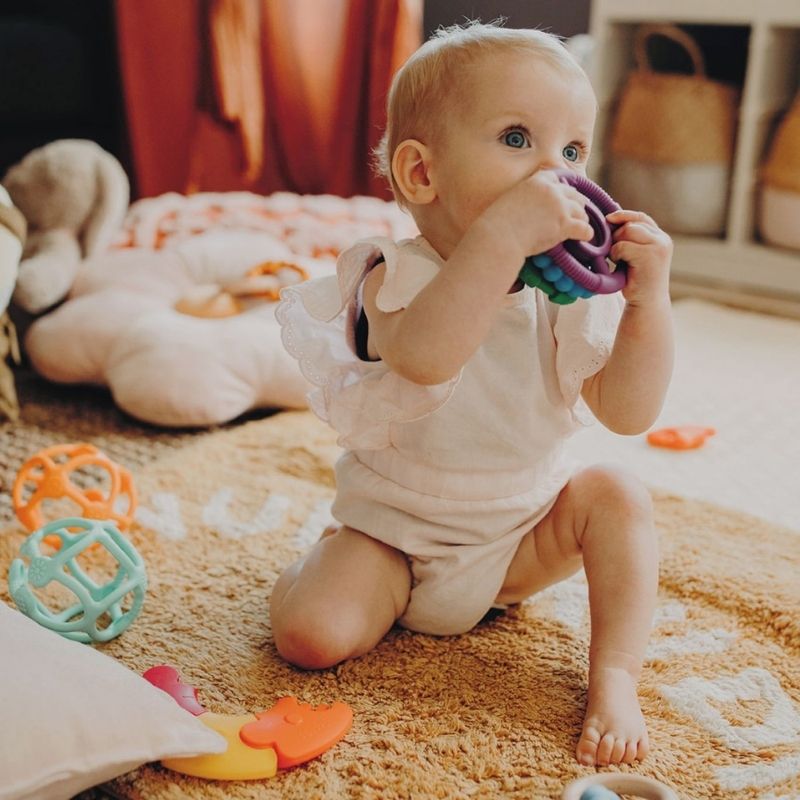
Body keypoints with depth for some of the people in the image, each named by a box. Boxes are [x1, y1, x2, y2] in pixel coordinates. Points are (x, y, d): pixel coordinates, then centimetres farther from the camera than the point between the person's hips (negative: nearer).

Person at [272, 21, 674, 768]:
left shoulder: (568, 294, -8)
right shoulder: (396, 277, -21)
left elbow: (628, 413, -14)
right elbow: (424, 357, -46)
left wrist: (649, 298, -27)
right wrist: (505, 233, -53)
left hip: (524, 533, 4)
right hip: (398, 534, -3)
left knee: (617, 495, -19)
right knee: (311, 634, -20)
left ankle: (613, 679, -11)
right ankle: (316, 567, 14)